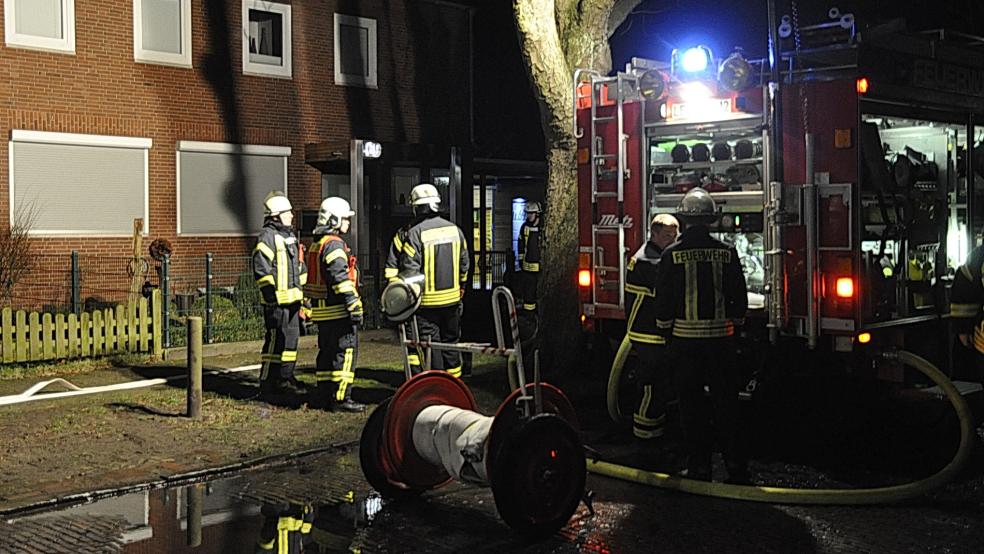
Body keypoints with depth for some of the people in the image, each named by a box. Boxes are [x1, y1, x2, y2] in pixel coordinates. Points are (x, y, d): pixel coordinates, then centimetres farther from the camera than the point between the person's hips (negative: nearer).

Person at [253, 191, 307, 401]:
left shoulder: (289, 236, 19)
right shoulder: (267, 236, -11)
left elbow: (299, 266, 28)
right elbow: (261, 268, -18)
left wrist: (301, 290, 24)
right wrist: (270, 293, -21)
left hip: (292, 299, 9)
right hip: (276, 301, -9)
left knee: (291, 338, 13)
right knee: (275, 340, -7)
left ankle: (285, 378, 24)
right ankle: (267, 384, -1)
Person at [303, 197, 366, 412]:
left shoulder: (317, 244, 18)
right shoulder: (334, 244, -14)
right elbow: (340, 277, -22)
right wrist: (354, 305, -22)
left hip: (321, 309, 10)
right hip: (337, 309, -10)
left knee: (327, 351, 16)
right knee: (346, 351, -7)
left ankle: (323, 394, 21)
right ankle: (340, 398, -7)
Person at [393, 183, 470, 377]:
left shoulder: (415, 233, -14)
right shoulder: (455, 229, 4)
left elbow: (409, 270, -16)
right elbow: (464, 263, 12)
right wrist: (461, 286, 26)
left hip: (427, 301, -5)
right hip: (452, 298, 5)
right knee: (451, 343, 17)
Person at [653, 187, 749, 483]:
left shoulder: (672, 254, -4)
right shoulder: (726, 252, 1)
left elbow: (663, 300, -2)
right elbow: (740, 296, 5)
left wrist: (665, 333, 9)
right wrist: (735, 325, 18)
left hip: (685, 338, -1)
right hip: (721, 337, 2)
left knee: (692, 403, 6)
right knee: (726, 402, 8)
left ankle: (699, 465, 8)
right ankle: (736, 465, 9)